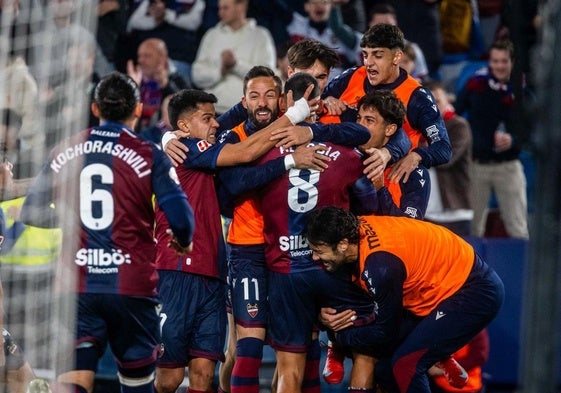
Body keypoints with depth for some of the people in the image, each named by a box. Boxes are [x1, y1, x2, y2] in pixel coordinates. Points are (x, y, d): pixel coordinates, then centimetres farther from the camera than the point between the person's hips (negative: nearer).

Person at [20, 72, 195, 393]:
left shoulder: (65, 153, 6)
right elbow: (181, 218, -11)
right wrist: (184, 242, 12)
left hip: (76, 287, 1)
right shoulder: (149, 156, -3)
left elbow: (31, 212, 12)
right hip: (131, 287, -1)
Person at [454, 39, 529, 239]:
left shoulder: (521, 90, -5)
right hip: (476, 165, 1)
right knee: (472, 225, 9)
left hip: (508, 167, -1)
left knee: (518, 229, 0)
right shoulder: (475, 83, -2)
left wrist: (513, 141, -24)